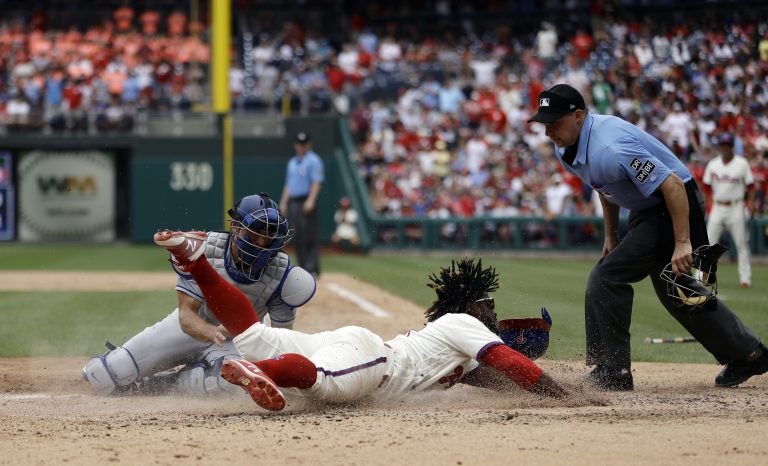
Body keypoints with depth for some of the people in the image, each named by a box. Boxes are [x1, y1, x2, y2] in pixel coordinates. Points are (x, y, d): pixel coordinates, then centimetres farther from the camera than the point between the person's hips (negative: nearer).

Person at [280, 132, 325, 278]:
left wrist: (310, 201, -23)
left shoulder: (313, 160, -4)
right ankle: (303, 268, 13)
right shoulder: (292, 162, 21)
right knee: (298, 238, 8)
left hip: (306, 203, -8)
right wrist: (284, 202, 17)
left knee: (310, 237, -11)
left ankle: (312, 269, -12)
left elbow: (316, 182, -13)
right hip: (293, 203, 8)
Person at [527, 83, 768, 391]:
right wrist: (611, 236, 17)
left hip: (676, 207, -11)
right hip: (646, 212, 11)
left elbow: (672, 185, -32)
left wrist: (683, 243, -32)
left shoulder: (610, 148, -33)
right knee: (675, 290, 23)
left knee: (607, 278, -17)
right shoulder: (566, 149, -3)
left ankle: (611, 373, -10)